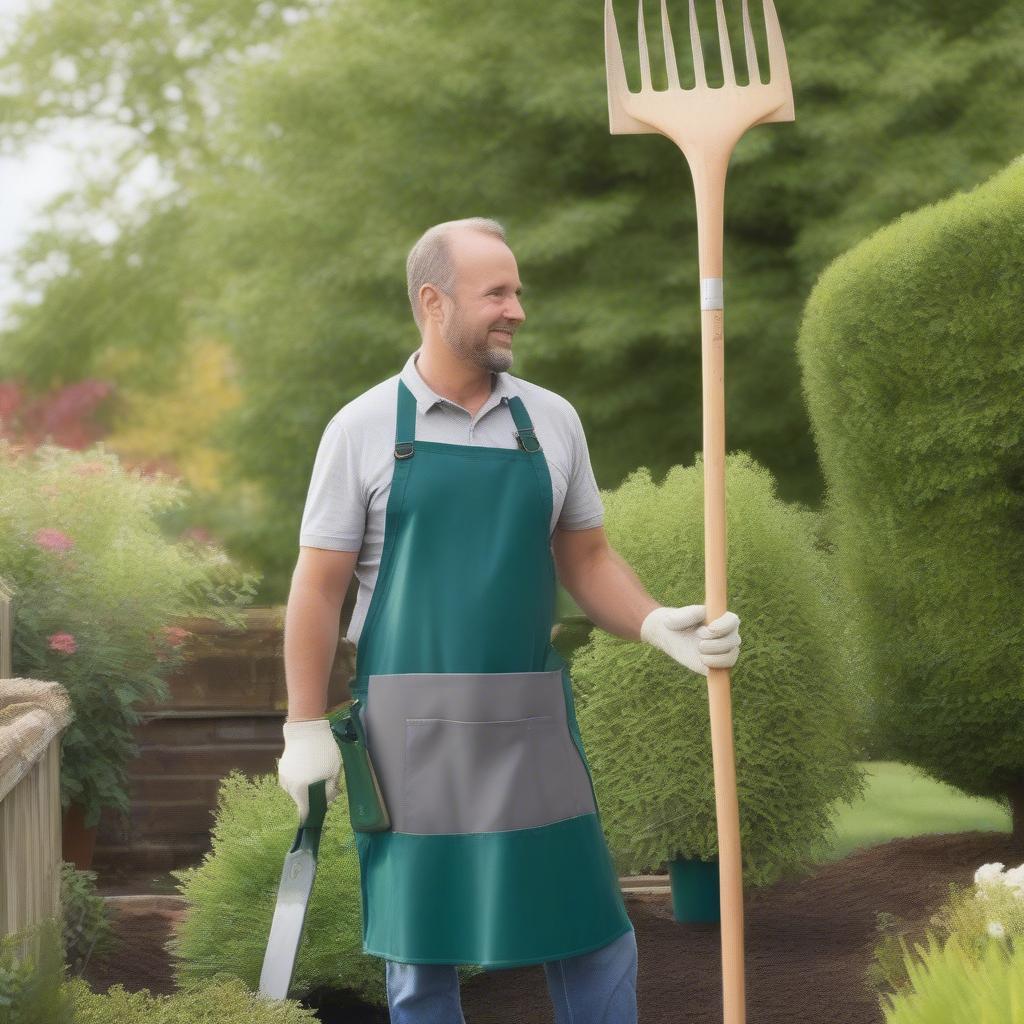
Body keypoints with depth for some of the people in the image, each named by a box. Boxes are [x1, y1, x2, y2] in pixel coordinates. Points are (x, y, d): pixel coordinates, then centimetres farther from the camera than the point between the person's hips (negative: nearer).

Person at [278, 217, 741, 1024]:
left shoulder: (550, 421, 7)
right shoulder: (364, 429, -2)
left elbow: (586, 559, 11)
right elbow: (319, 586, 0)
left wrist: (656, 625, -7)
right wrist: (306, 728, -4)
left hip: (531, 722, 2)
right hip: (412, 727, -2)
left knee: (592, 938, 3)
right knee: (421, 954, 5)